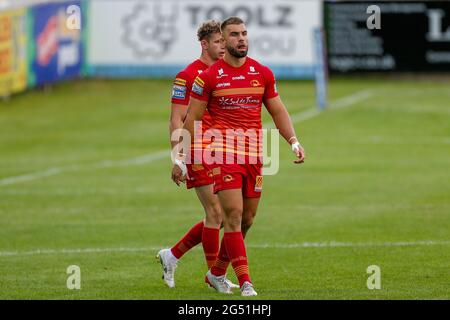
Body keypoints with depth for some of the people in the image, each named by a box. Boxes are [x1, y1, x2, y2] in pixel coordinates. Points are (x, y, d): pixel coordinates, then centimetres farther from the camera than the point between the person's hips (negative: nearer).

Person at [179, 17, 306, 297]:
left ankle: (217, 273, 26)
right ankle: (245, 283, -14)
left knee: (247, 217, 8)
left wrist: (294, 142, 1)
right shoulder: (209, 76, -2)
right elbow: (192, 118, 2)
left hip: (255, 152, 5)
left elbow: (278, 111, 15)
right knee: (234, 215, -13)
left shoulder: (263, 74, 8)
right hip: (223, 152, -4)